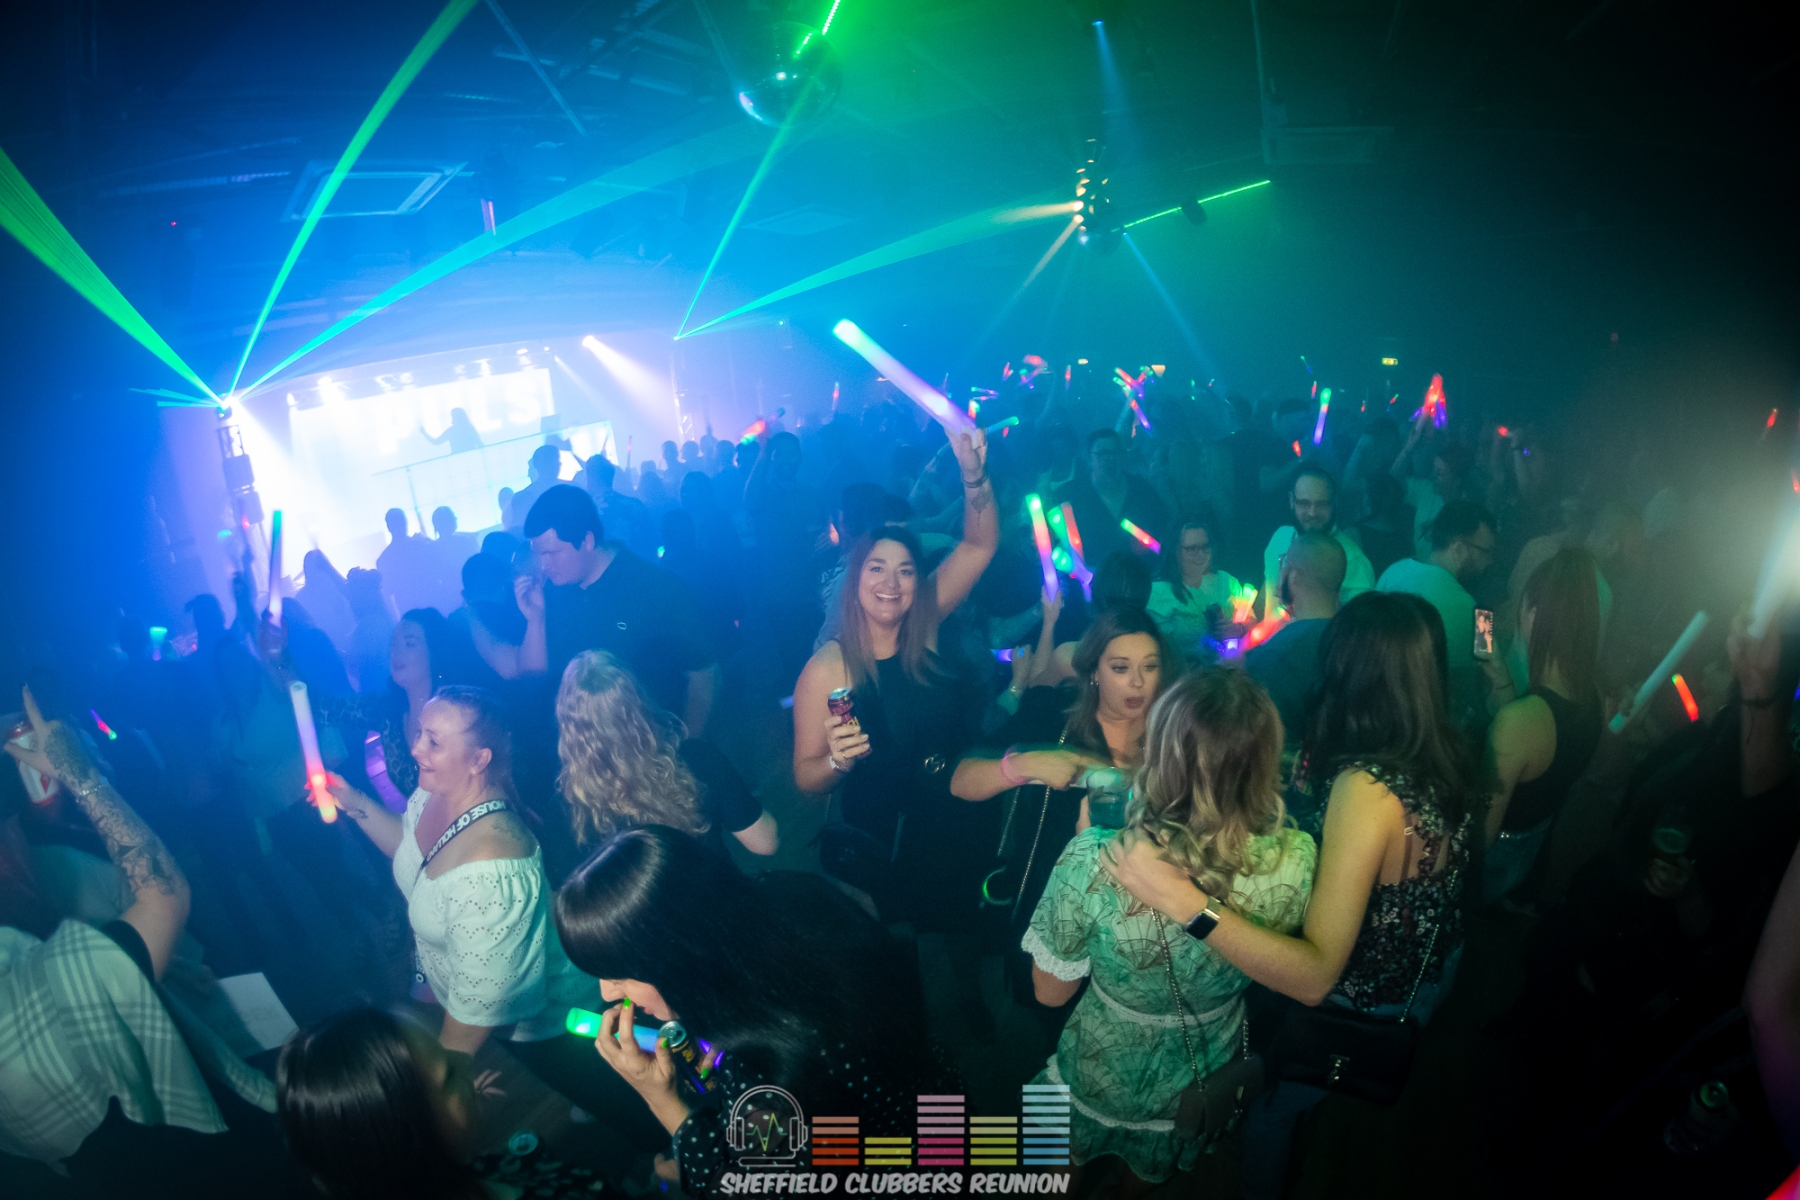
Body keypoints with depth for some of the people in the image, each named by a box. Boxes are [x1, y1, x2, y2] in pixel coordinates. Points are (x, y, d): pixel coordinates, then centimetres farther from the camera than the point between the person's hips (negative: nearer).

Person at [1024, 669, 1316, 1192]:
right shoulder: (1295, 861, -30)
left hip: (1099, 1086, -2)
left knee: (1063, 1169, 33)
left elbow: (1051, 991, -19)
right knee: (1148, 1173, 37)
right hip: (1204, 1090, 3)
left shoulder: (1092, 861, -39)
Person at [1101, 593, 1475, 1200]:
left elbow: (1316, 976, -40)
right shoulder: (1446, 757, -14)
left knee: (1265, 1108, 21)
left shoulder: (1365, 788, -37)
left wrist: (1181, 899, -49)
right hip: (1430, 983, 7)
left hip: (1360, 1013, -7)